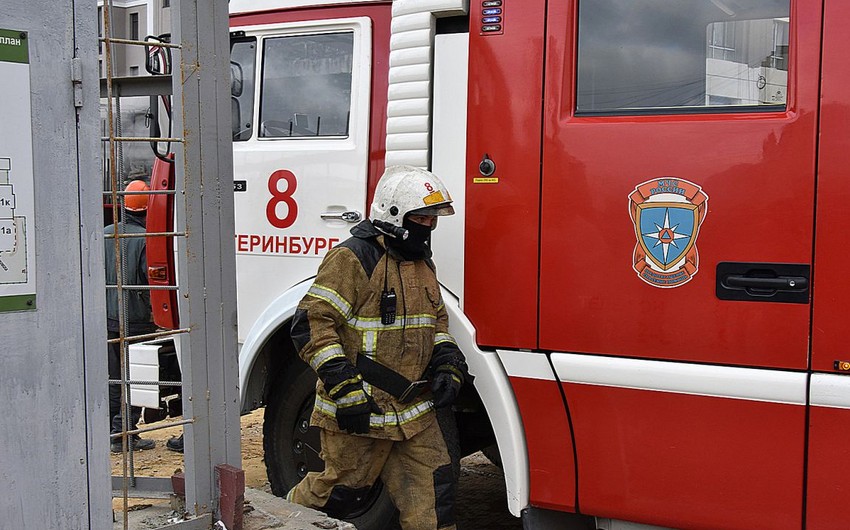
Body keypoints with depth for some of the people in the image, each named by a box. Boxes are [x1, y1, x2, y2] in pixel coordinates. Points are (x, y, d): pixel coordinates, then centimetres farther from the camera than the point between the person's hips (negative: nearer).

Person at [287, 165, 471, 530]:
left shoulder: (422, 263, 14)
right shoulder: (353, 258, -14)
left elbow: (436, 322, 26)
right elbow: (311, 323, -18)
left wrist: (447, 364, 7)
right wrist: (343, 387, -23)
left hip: (415, 411, 7)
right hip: (358, 411, -7)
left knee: (432, 491, 6)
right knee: (340, 489, 8)